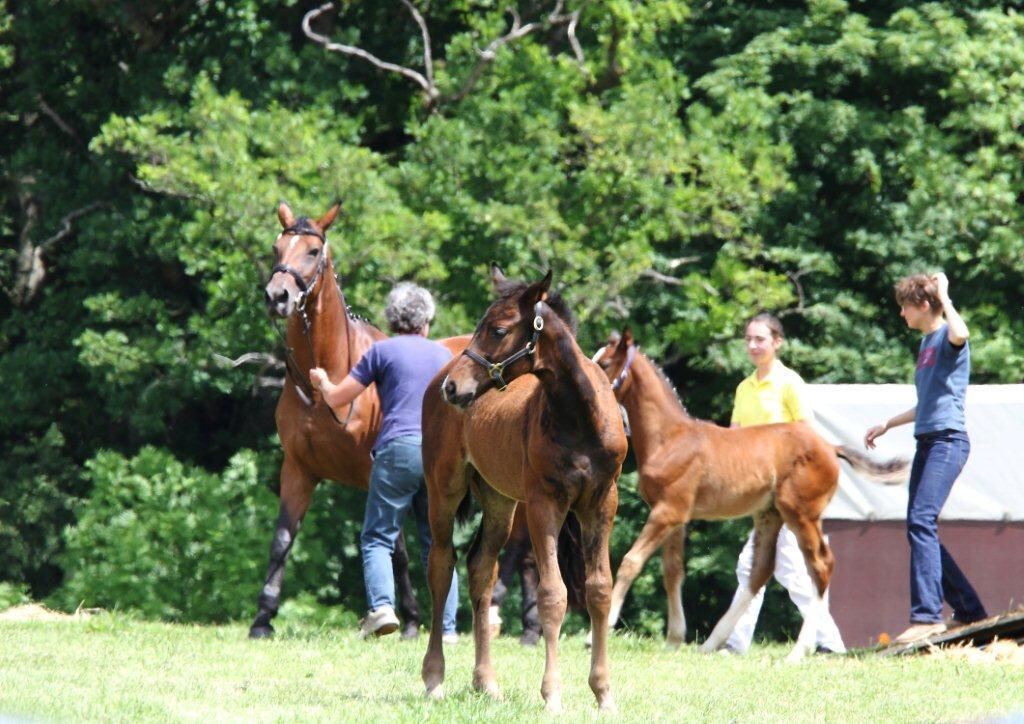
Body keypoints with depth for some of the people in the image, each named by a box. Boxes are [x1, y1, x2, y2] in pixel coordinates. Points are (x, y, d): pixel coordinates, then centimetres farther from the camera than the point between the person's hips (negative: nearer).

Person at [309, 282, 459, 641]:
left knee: (377, 537, 0)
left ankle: (381, 605, -23)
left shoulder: (383, 350, 5)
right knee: (438, 543, 8)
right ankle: (447, 627, 2)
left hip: (399, 449, -4)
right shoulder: (444, 355, 17)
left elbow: (337, 399, 7)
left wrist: (321, 381, 29)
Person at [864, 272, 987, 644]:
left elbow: (959, 334, -33)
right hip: (927, 442, 10)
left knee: (921, 522, -20)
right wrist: (888, 424, 39)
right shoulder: (926, 343, 21)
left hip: (948, 441, -10)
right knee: (919, 528, 8)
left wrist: (945, 296, -18)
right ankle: (969, 611, 14)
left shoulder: (947, 337, -6)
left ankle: (927, 615, -24)